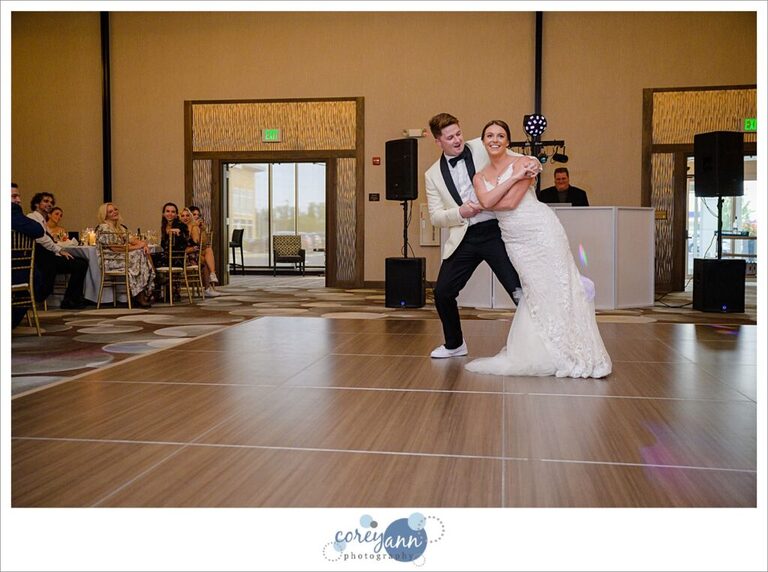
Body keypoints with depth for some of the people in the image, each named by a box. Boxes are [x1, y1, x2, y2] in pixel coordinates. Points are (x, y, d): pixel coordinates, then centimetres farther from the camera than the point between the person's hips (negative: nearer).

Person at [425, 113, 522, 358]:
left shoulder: (481, 148, 2)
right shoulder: (433, 174, 8)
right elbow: (435, 216, 7)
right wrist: (460, 212, -12)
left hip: (494, 230, -2)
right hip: (463, 239, 3)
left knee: (519, 289, -6)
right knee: (442, 293, 2)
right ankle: (454, 344, 25)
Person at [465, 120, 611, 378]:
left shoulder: (522, 163, -3)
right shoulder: (479, 177, 11)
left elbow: (511, 202, -15)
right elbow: (486, 202, -11)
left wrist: (489, 203, -1)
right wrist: (515, 177, -11)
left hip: (541, 231, -4)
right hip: (514, 239, 5)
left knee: (553, 288, -3)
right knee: (534, 293, 7)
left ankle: (570, 354, 7)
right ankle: (543, 354, 15)